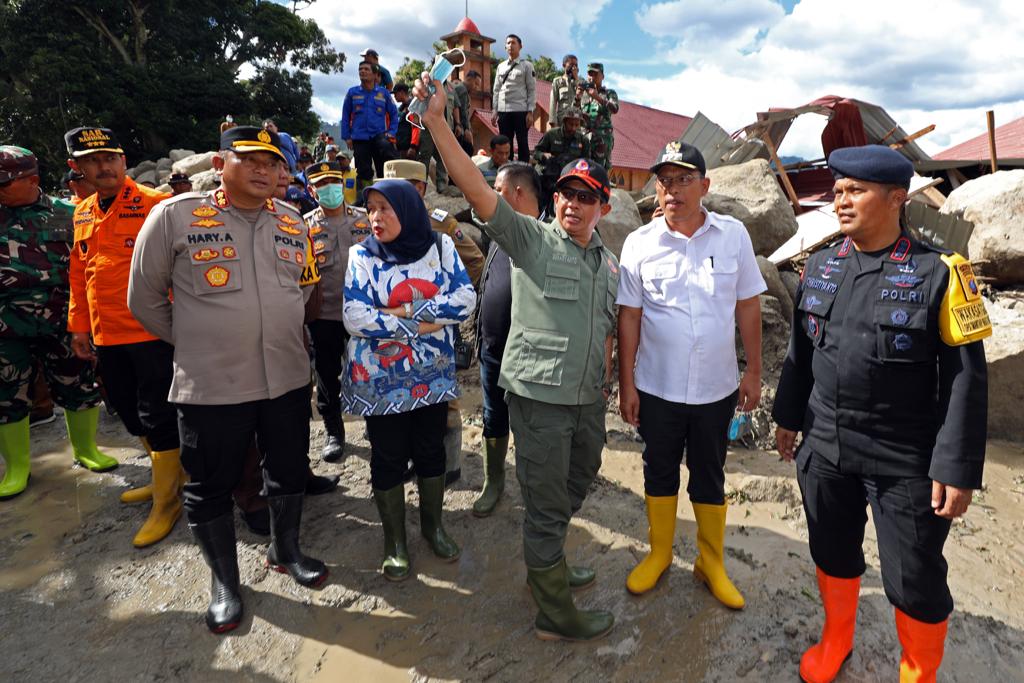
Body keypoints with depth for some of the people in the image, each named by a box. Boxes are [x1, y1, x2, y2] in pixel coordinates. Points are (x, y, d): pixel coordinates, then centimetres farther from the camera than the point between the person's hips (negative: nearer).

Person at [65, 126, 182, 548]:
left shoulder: (156, 205, -9)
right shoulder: (82, 214, 13)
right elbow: (79, 275, 18)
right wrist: (79, 327, 17)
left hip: (153, 332, -7)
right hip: (106, 336, 8)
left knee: (157, 416, 0)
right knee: (130, 412, 17)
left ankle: (167, 501, 14)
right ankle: (169, 477, 36)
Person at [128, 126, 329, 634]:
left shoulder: (292, 221, 5)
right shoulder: (174, 216, -8)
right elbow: (145, 297, -1)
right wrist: (195, 341, 5)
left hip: (288, 377, 4)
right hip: (210, 384, -3)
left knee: (289, 472, 17)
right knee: (211, 487, 11)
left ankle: (285, 551, 41)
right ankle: (224, 580, 32)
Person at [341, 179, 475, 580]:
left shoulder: (440, 247, -2)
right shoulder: (363, 255, -7)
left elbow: (465, 299, -10)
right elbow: (356, 318, -18)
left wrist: (406, 311, -18)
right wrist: (419, 327, -17)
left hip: (432, 374, 2)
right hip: (381, 378, -2)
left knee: (431, 450, 14)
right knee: (388, 457, 9)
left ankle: (433, 525, 36)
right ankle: (394, 542, 28)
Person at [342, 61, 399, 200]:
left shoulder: (383, 93, 7)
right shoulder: (352, 92, 7)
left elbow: (394, 114, 11)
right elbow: (345, 116, 9)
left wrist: (391, 132, -1)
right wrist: (347, 137, 3)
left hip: (379, 135, -1)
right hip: (360, 138, 1)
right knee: (363, 171, 4)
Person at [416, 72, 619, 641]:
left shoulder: (610, 264, 11)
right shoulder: (531, 239, -8)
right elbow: (477, 189, -20)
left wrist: (606, 381, 17)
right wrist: (437, 122, -29)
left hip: (589, 398, 7)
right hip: (540, 395, -7)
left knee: (574, 488, 23)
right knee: (547, 504, 5)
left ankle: (549, 568, 48)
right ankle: (555, 615, 23)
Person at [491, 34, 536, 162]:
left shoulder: (526, 66, 4)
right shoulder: (500, 67, 15)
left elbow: (532, 90, -1)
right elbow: (496, 90, 15)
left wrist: (530, 112, -10)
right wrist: (495, 111, 8)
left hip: (520, 111, -4)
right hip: (503, 111, 4)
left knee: (522, 143, -2)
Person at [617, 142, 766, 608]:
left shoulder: (733, 235, -4)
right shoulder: (639, 243, -6)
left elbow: (748, 306, 2)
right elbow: (629, 316, -3)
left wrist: (754, 371, 2)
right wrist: (626, 383, -3)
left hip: (716, 388, 1)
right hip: (656, 389, 0)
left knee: (709, 477, 16)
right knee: (659, 471, 16)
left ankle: (711, 563, 35)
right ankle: (659, 553, 37)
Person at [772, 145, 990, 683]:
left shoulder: (939, 273, -11)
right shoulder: (820, 265, 3)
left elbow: (965, 376, -11)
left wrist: (958, 469, -13)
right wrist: (788, 416, 14)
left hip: (907, 461, -4)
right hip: (824, 448, 4)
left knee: (914, 580, 8)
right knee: (833, 555, 19)